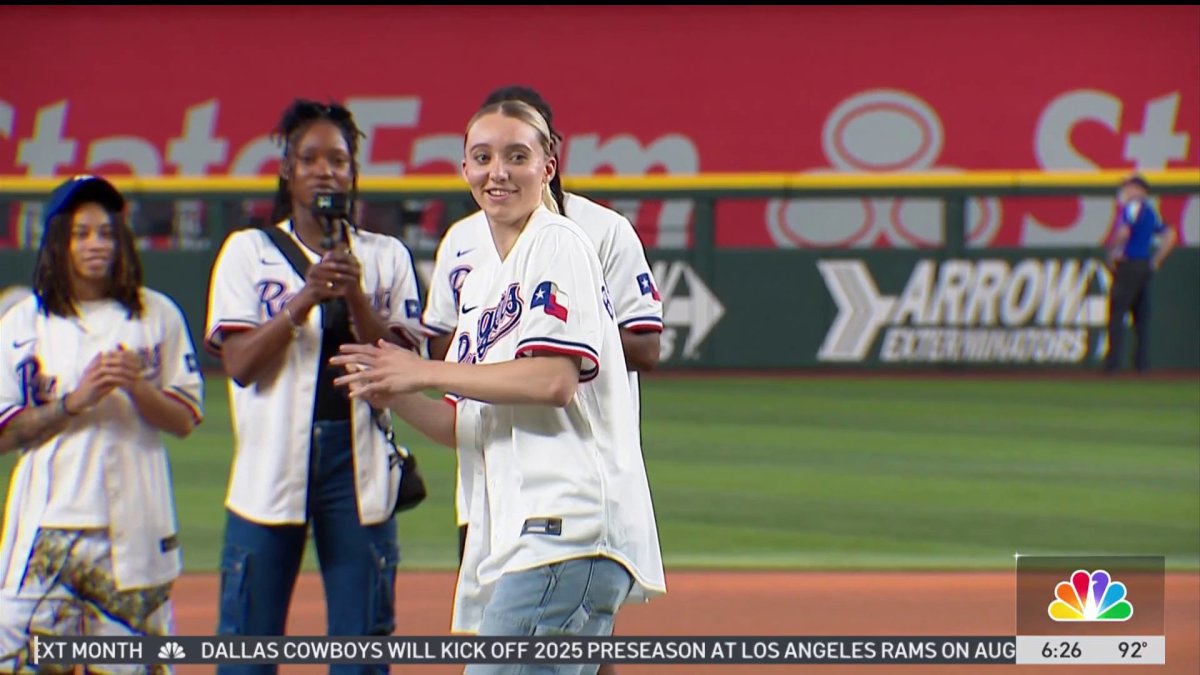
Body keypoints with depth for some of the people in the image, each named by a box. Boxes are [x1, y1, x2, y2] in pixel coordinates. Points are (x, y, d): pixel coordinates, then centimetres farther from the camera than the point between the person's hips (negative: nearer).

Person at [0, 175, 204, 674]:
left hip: (136, 520, 1)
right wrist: (76, 401, -11)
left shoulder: (157, 316, 10)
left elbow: (184, 420, 6)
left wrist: (137, 388, -12)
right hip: (51, 519, -1)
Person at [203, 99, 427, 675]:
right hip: (273, 461, -1)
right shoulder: (249, 251, 7)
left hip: (358, 462, 1)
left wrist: (355, 299, -15)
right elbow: (240, 362, -5)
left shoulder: (386, 258, 10)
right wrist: (307, 298, -16)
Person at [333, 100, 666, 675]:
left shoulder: (559, 244, -3)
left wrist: (424, 372, -9)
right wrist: (396, 396, 3)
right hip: (505, 537, 9)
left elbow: (555, 380, -16)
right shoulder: (478, 282, 23)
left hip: (563, 524, -9)